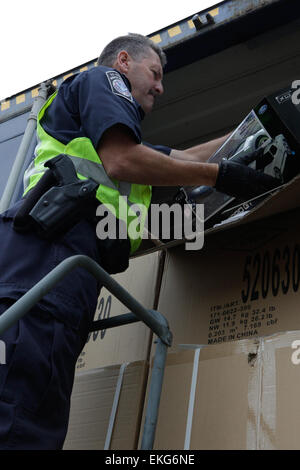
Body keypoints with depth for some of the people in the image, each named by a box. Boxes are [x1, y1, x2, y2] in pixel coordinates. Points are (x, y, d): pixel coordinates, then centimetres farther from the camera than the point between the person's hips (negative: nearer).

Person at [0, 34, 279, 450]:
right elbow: (122, 163, -3)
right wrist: (220, 175, 5)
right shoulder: (101, 79, 16)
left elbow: (186, 157, 44)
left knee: (34, 427, -3)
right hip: (51, 246, -9)